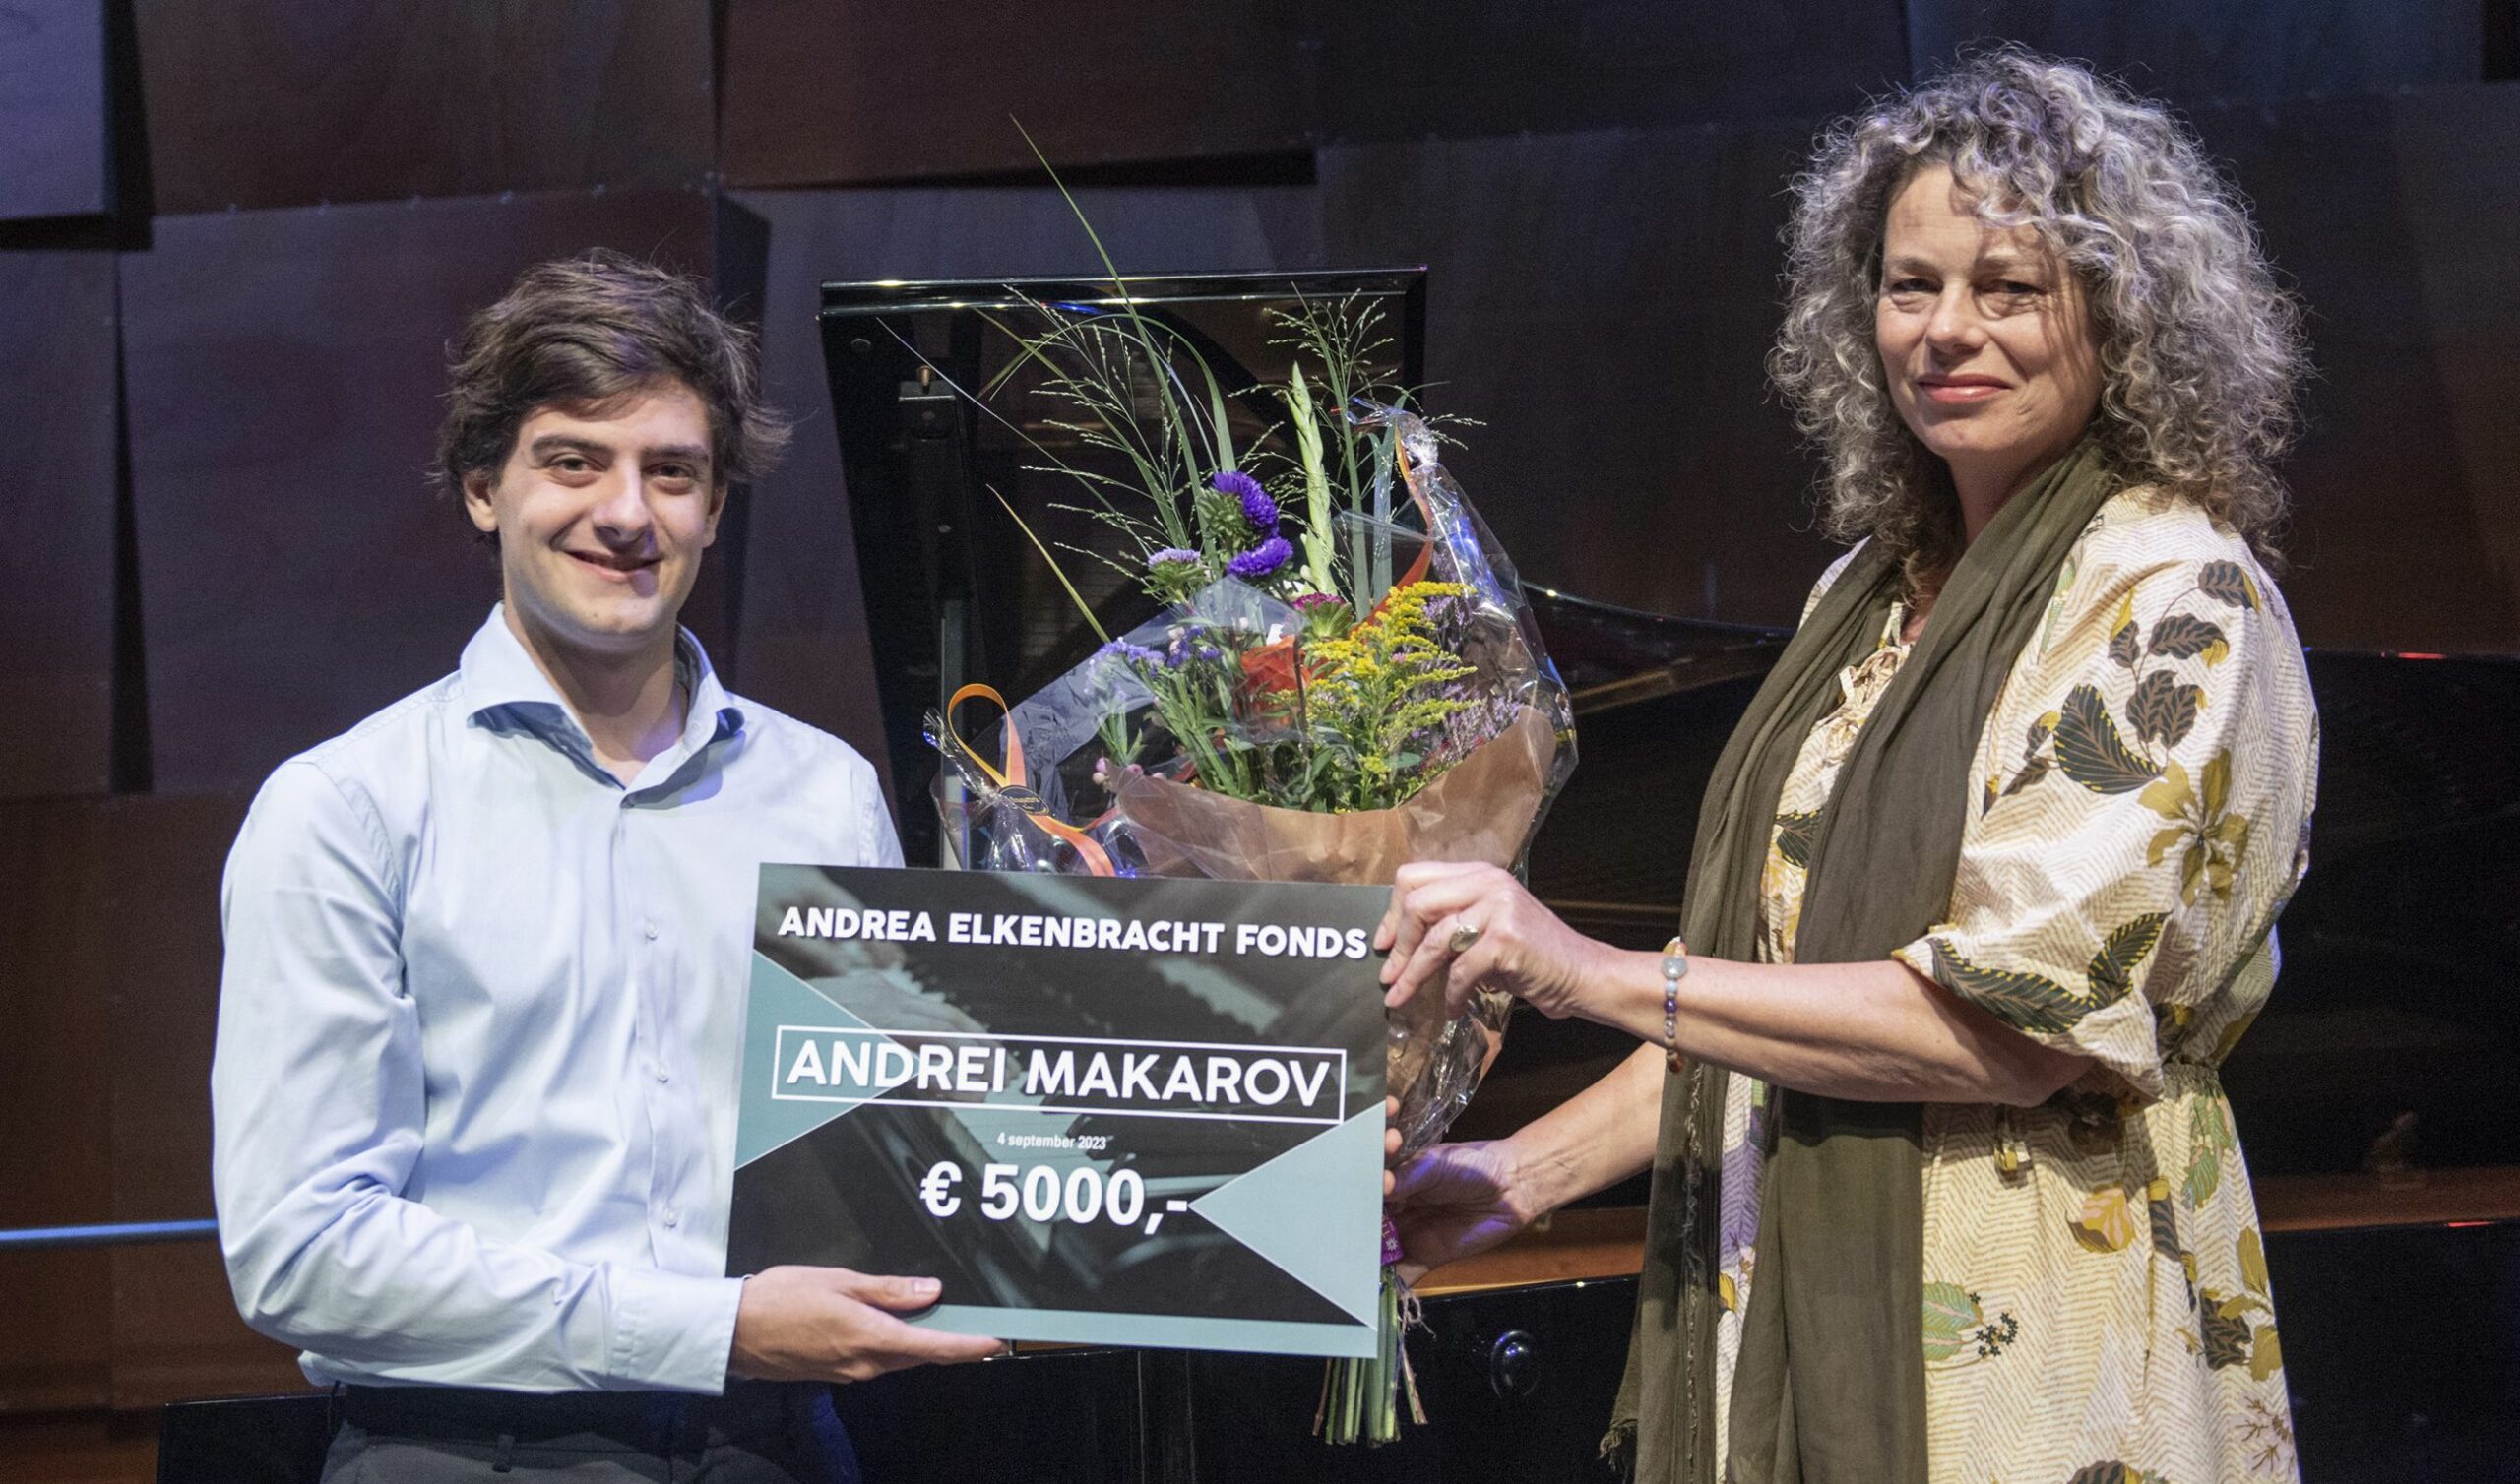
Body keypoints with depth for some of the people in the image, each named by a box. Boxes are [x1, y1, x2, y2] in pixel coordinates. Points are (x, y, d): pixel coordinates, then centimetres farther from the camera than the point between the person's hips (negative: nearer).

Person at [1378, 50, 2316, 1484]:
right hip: (1778, 1319, 7)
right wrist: (1529, 1171, 5)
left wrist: (1596, 974, -21)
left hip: (2020, 1362, -7)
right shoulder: (1877, 589, 11)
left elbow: (2016, 1024, -20)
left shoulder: (2177, 602, -12)